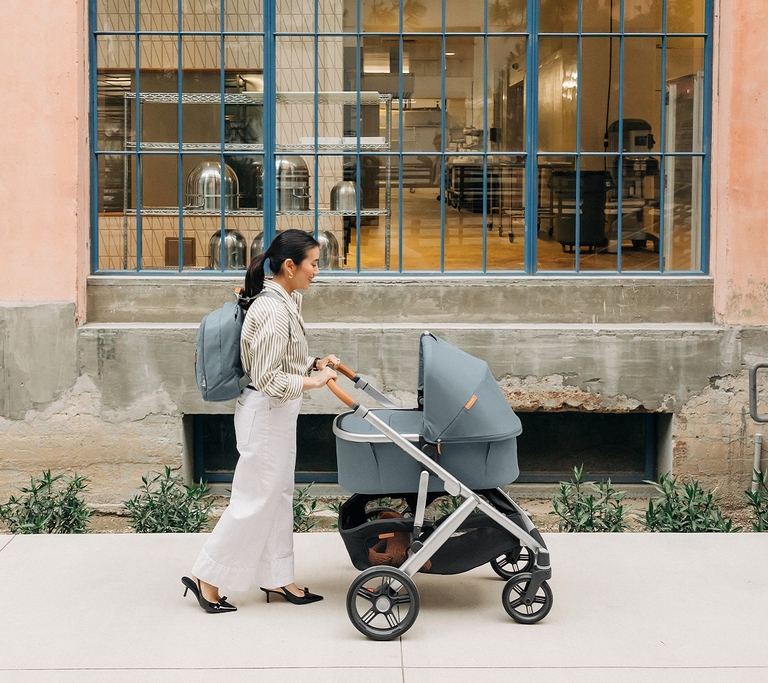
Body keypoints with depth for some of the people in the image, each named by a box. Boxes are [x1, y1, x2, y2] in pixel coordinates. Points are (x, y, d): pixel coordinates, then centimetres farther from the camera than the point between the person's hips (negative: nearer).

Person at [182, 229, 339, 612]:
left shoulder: (285, 301, 7)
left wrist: (316, 362, 3)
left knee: (278, 496, 16)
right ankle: (205, 577, 11)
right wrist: (314, 381, -20)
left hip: (278, 413, 10)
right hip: (266, 413, -10)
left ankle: (276, 578, 26)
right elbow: (268, 379, -25)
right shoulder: (273, 311, -24)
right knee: (254, 499, -1)